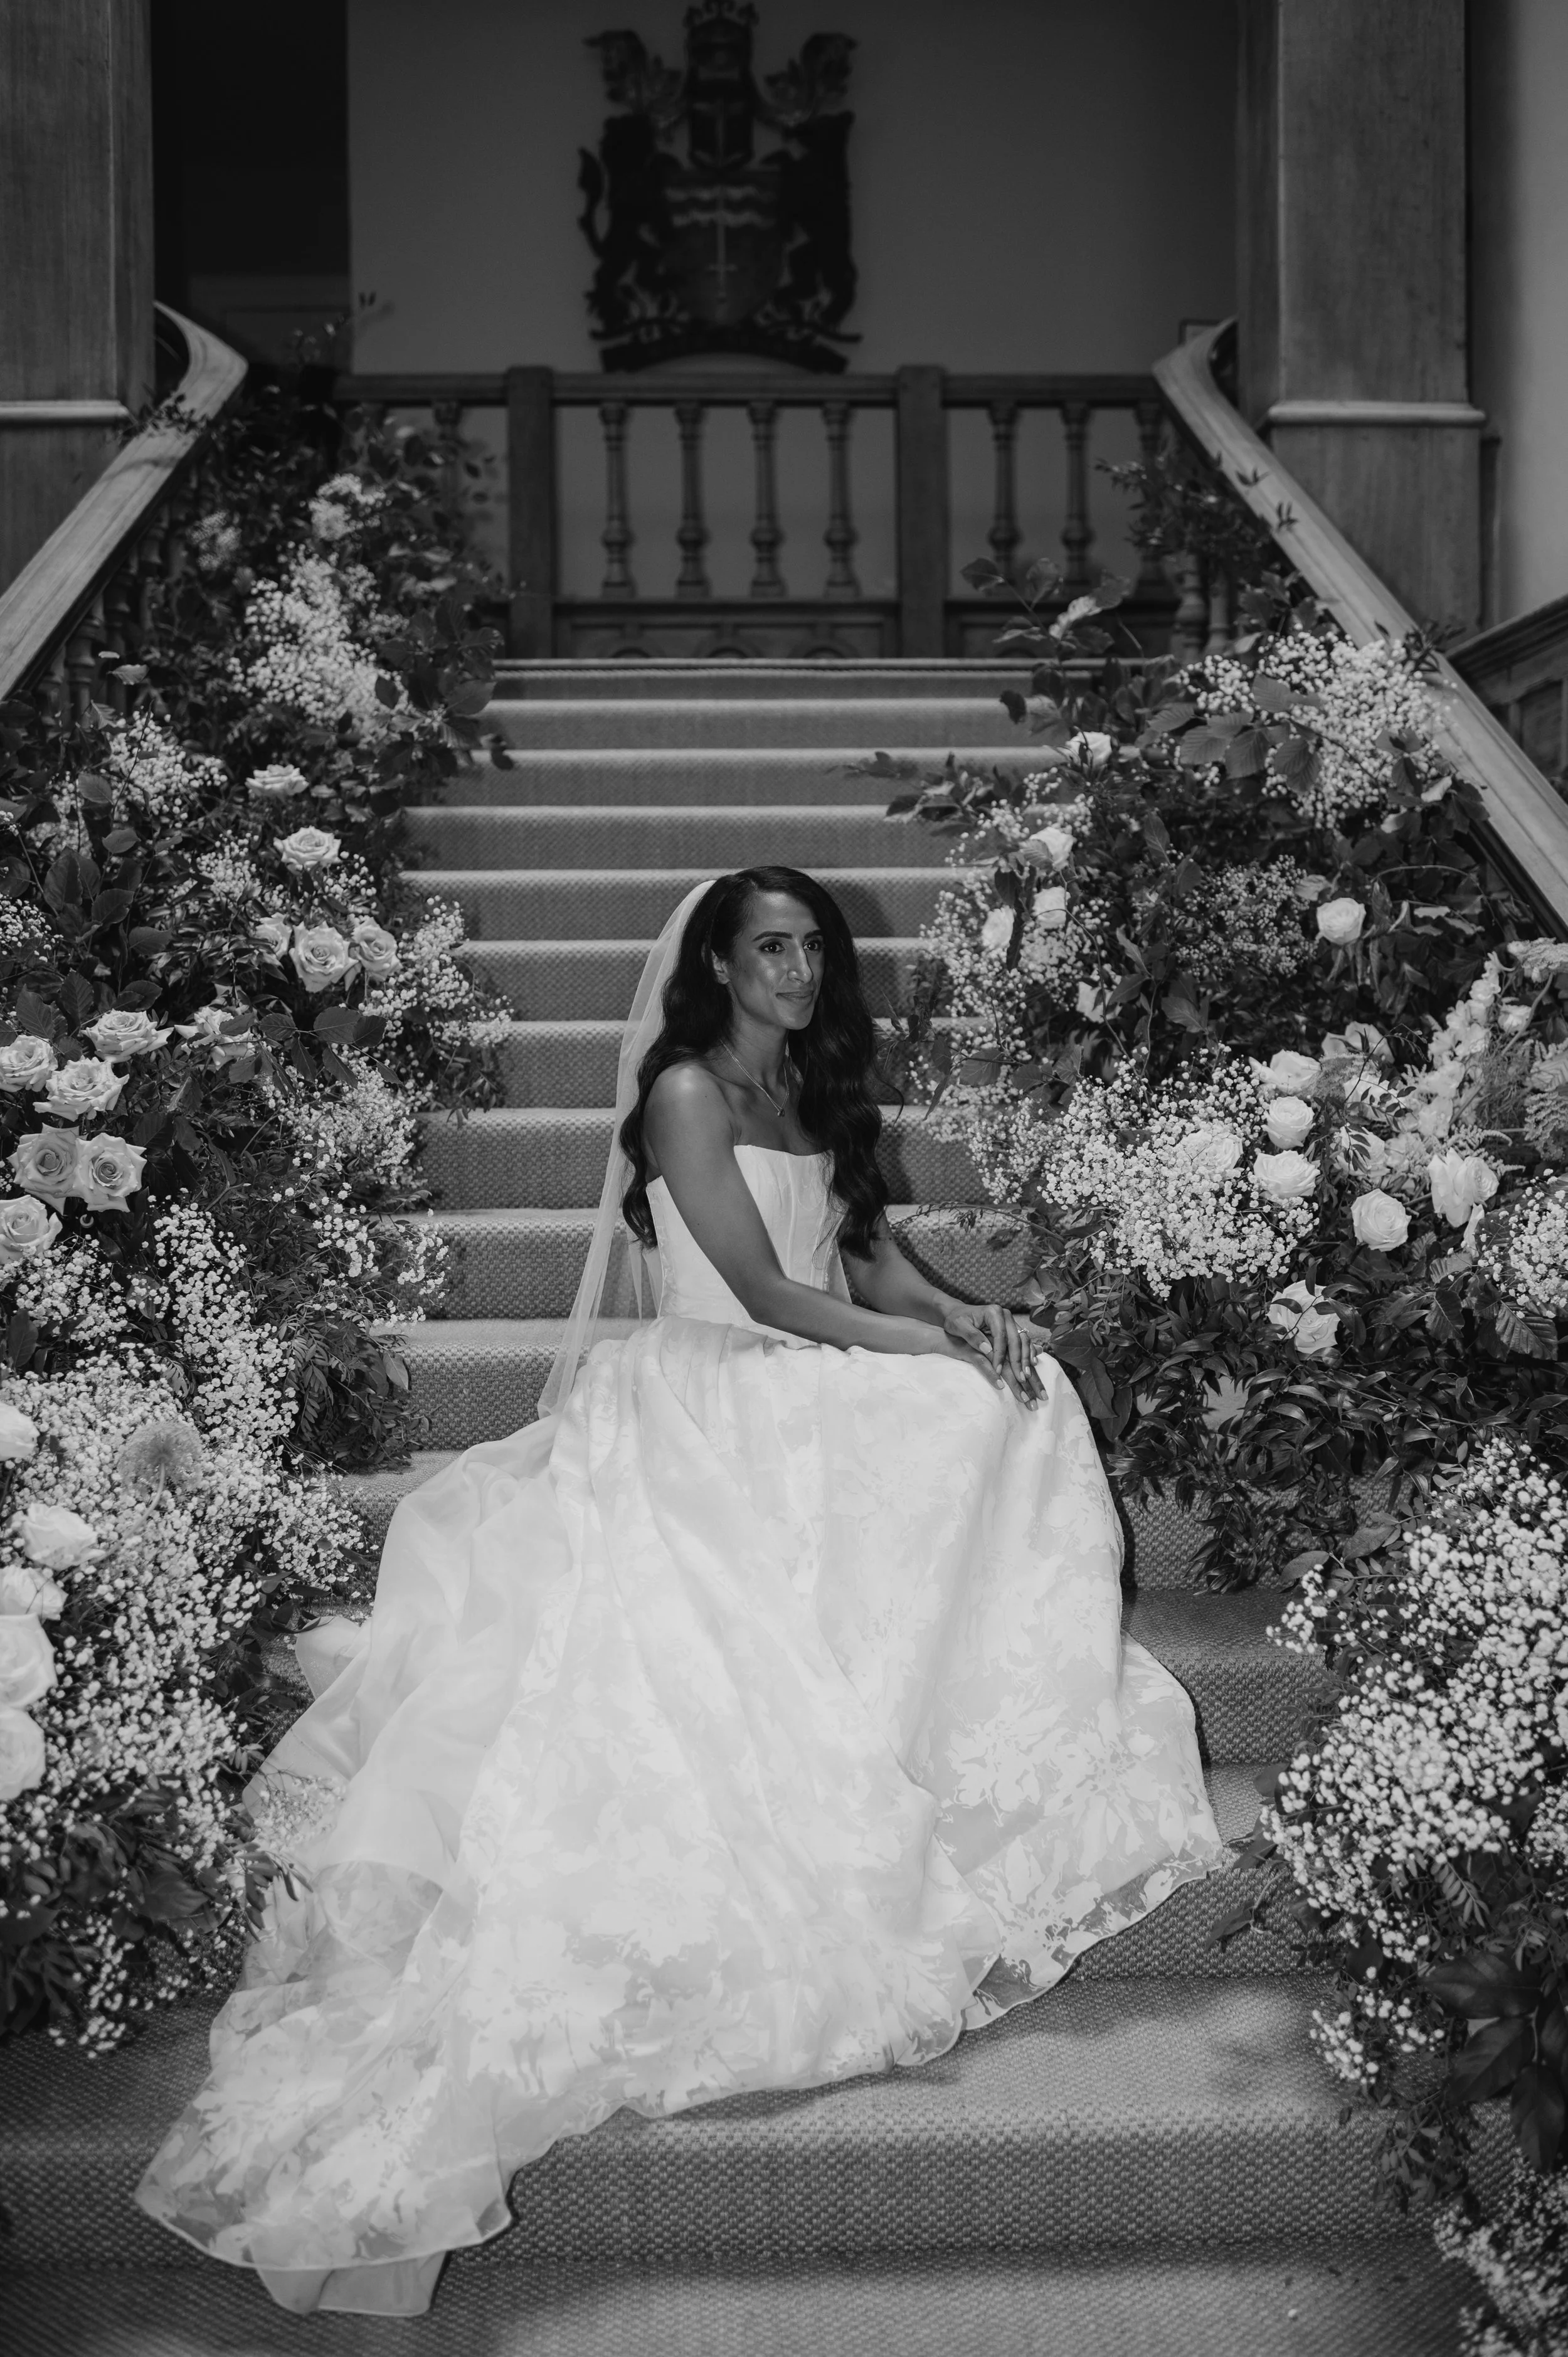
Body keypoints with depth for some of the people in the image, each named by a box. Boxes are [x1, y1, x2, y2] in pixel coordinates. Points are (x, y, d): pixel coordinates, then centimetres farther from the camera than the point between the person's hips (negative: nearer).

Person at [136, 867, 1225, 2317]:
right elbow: (764, 1293, -13)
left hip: (819, 1397, 8)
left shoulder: (817, 1092, 19)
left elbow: (873, 1258, 13)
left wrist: (961, 1316, -9)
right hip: (711, 1408, -8)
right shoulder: (686, 1090, -6)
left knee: (1011, 1412, -12)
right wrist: (940, 1345, -14)